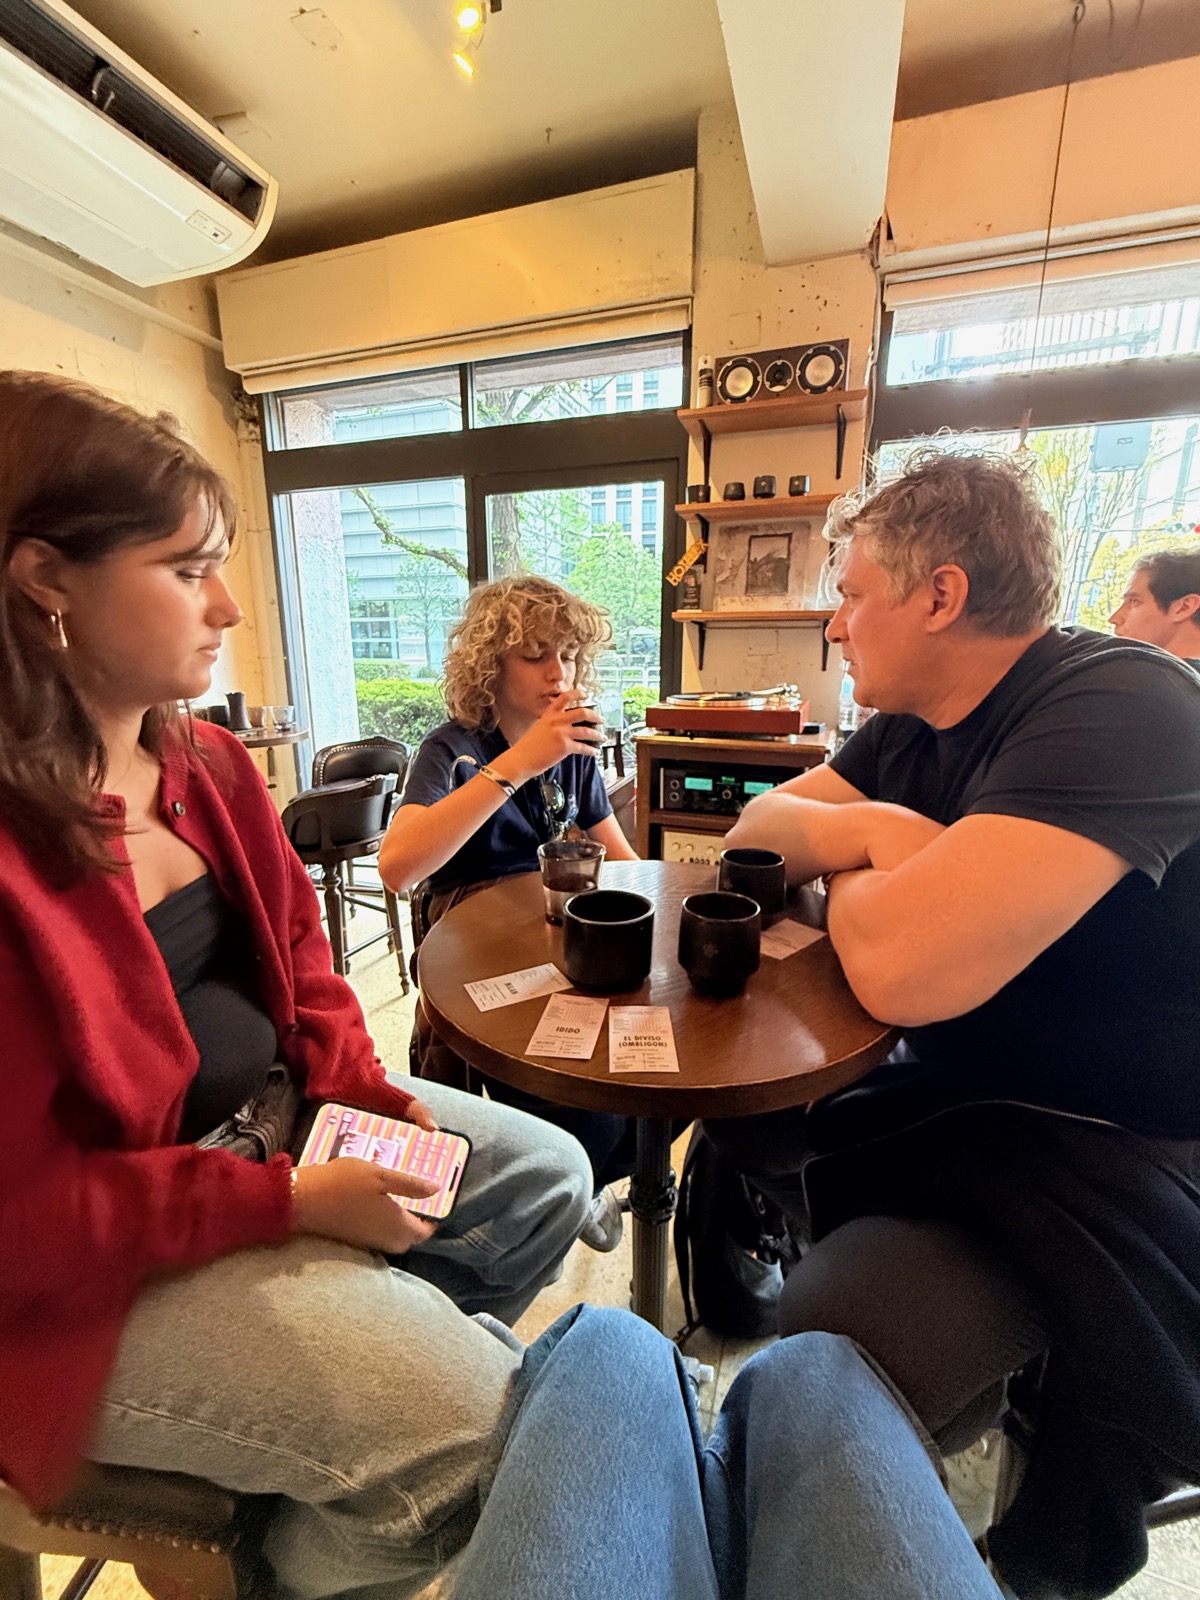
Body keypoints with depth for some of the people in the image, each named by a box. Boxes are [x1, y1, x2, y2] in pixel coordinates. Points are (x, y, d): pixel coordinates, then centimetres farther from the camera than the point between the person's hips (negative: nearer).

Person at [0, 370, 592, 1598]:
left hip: (263, 1118, 8)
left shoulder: (208, 764, 1)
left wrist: (359, 1087, -4)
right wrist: (289, 1202, -21)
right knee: (469, 1417, -14)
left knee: (548, 1176, 8)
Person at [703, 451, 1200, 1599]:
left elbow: (902, 967, -36)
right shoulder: (912, 727, 2)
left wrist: (852, 870, -13)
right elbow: (755, 827, 4)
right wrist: (877, 835, -15)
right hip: (948, 1093, 8)